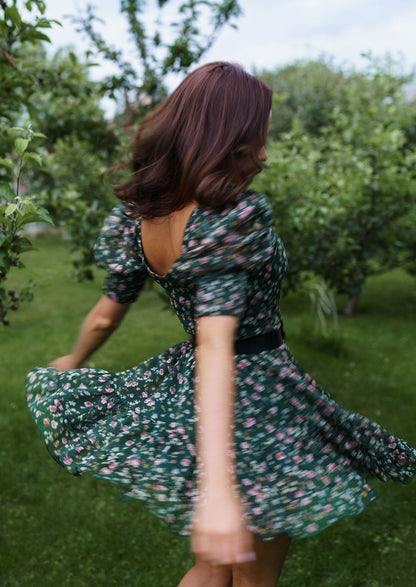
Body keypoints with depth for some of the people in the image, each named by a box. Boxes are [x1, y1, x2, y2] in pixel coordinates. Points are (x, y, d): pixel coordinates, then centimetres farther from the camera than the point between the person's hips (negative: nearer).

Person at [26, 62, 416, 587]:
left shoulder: (138, 217, -4)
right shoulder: (234, 219, -25)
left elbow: (106, 315, 8)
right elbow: (215, 343, -35)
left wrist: (71, 363, 28)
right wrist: (218, 486, -39)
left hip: (178, 387, 7)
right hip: (255, 401, -7)